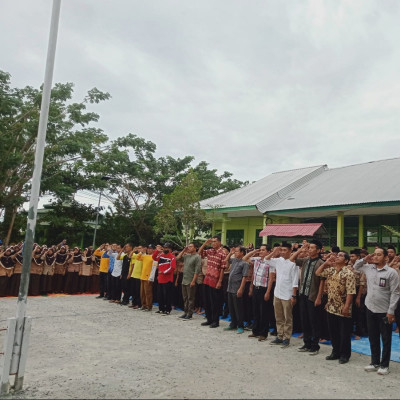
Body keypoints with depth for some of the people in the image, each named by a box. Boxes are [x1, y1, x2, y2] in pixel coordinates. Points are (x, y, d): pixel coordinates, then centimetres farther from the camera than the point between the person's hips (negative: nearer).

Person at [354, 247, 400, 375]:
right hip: (370, 309, 5)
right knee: (373, 338, 15)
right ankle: (375, 362, 28)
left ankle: (384, 365, 21)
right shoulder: (368, 268, 3)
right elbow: (355, 267, 22)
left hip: (385, 311, -5)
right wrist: (365, 260, 4)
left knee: (386, 339, 8)